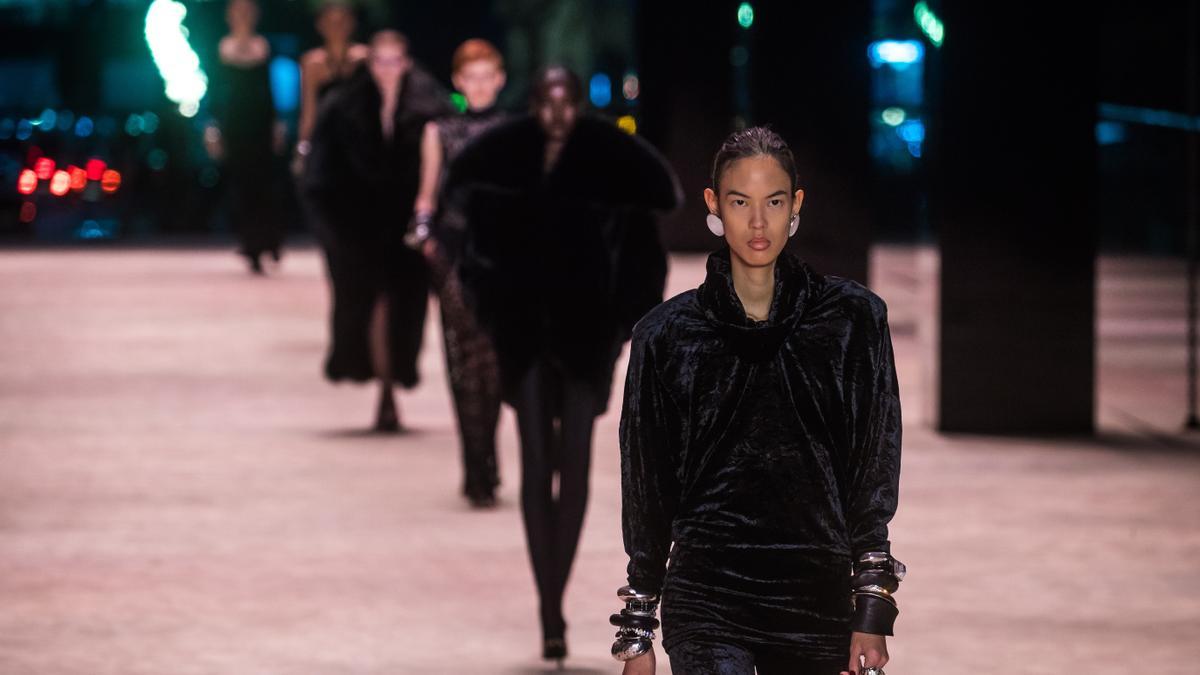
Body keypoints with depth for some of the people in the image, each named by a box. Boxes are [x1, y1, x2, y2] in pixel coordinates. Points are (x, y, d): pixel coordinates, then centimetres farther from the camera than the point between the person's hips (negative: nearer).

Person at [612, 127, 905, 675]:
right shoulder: (668, 334, 4)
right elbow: (646, 492, 10)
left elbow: (875, 477, 4)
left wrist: (872, 614, -2)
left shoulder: (853, 319, 4)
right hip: (707, 603, -1)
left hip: (818, 602, 1)